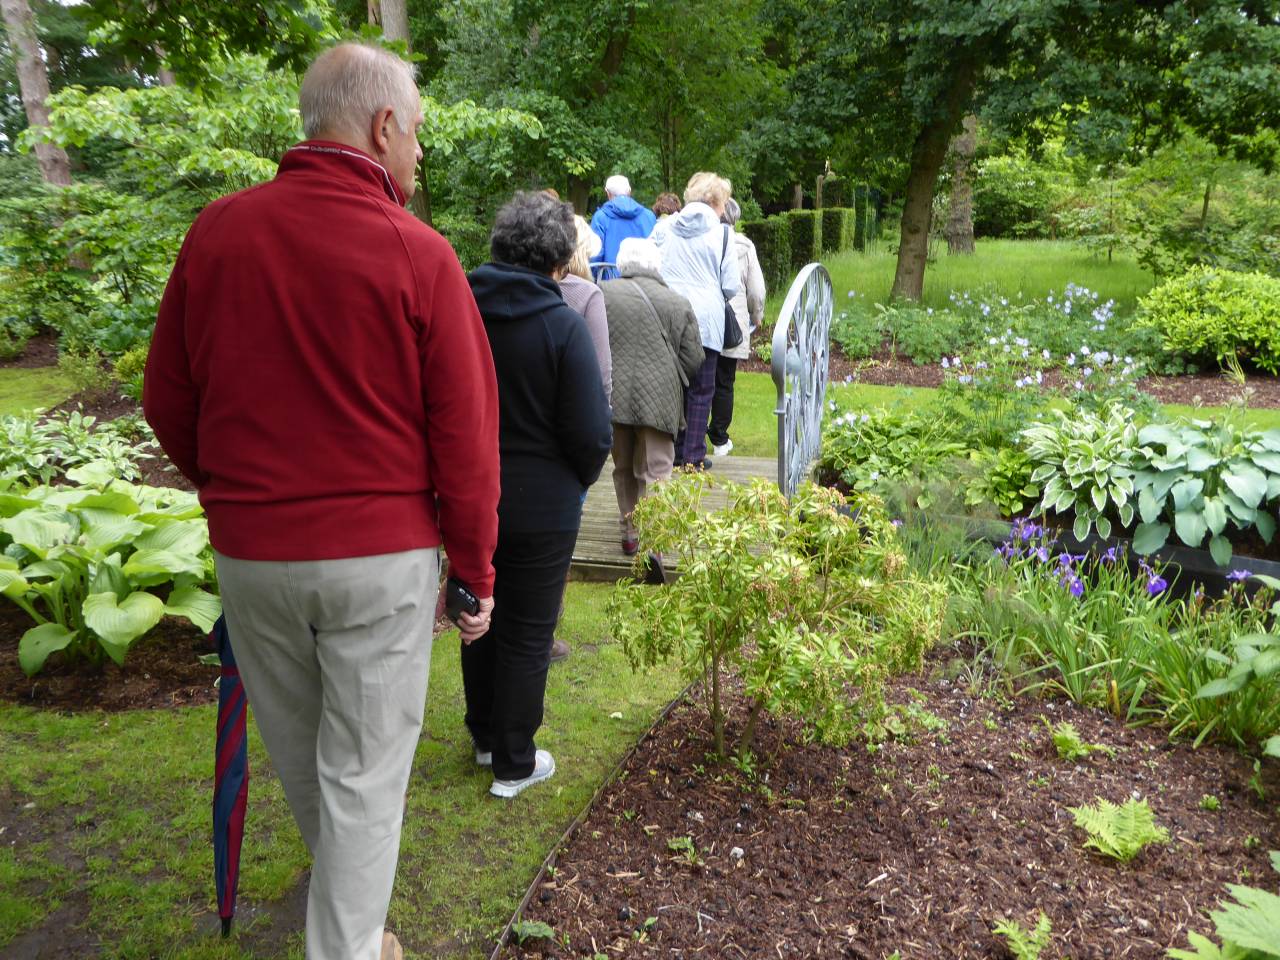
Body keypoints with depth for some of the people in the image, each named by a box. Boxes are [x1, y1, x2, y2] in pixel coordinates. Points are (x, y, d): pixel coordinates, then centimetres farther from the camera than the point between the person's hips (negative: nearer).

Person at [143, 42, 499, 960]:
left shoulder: (218, 230, -3)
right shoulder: (420, 255, -13)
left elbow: (169, 401, 6)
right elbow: (465, 435, -12)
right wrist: (476, 569, -1)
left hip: (249, 550, 5)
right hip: (384, 554, -4)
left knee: (296, 748, 25)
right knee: (365, 768, 12)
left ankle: (344, 881, 51)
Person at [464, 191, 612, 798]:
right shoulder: (563, 326, -17)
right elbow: (592, 434, -17)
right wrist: (578, 480, 4)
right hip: (539, 508, -4)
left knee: (481, 619, 21)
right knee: (527, 635, 9)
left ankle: (485, 736, 39)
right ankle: (513, 764, 22)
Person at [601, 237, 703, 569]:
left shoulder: (603, 293, 1)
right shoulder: (678, 303, 5)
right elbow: (694, 358, 4)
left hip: (614, 394, 1)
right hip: (659, 397, 0)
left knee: (623, 468, 18)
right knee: (656, 468, 1)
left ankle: (630, 532, 25)